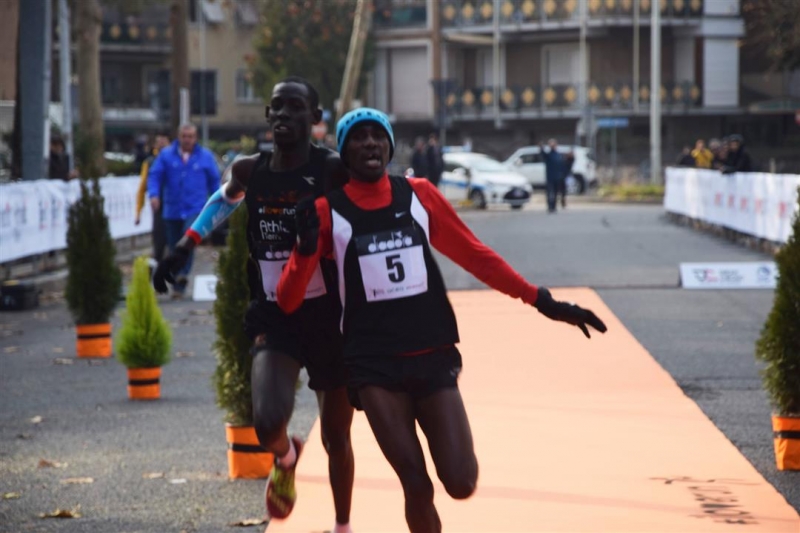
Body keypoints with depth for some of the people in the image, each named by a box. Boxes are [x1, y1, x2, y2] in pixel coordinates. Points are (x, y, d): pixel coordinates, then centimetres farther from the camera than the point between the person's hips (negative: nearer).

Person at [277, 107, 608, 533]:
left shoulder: (418, 195, 6)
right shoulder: (328, 211, -1)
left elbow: (475, 255, 9)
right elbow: (289, 301, -4)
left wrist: (540, 300, 3)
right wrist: (306, 248, -22)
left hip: (434, 357, 2)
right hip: (375, 368, -2)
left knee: (461, 483, -7)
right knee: (417, 487, -8)